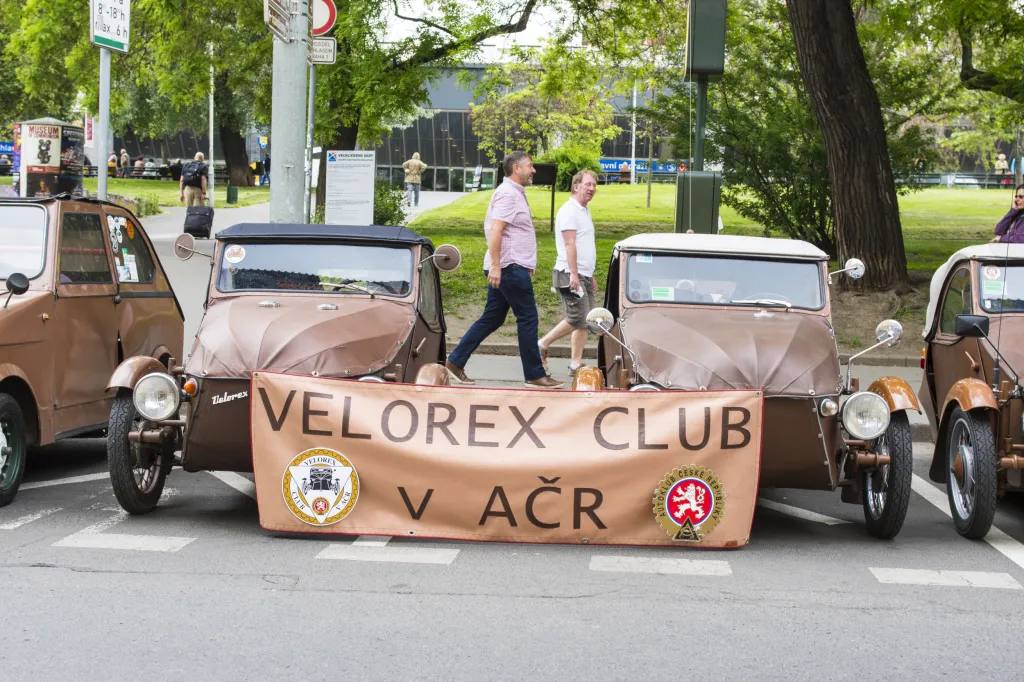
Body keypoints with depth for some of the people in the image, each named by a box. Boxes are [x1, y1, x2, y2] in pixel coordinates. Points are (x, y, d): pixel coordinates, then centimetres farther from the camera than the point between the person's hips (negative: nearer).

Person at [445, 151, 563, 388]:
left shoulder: (515, 193, 19)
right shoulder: (508, 193, -13)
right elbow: (495, 230, -21)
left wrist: (527, 264, 26)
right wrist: (495, 266, -26)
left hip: (512, 267, 10)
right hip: (510, 266, -10)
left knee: (492, 318, 12)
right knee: (528, 318, -5)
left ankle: (456, 362, 13)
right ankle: (535, 375, -1)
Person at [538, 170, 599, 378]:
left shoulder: (584, 211, 20)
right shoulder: (569, 211, -11)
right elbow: (570, 244, -18)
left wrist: (590, 276, 26)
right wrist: (574, 274, -25)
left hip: (583, 276, 10)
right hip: (570, 275, -10)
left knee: (584, 322, 6)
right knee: (577, 319, -14)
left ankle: (576, 365, 7)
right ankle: (542, 345, 0)